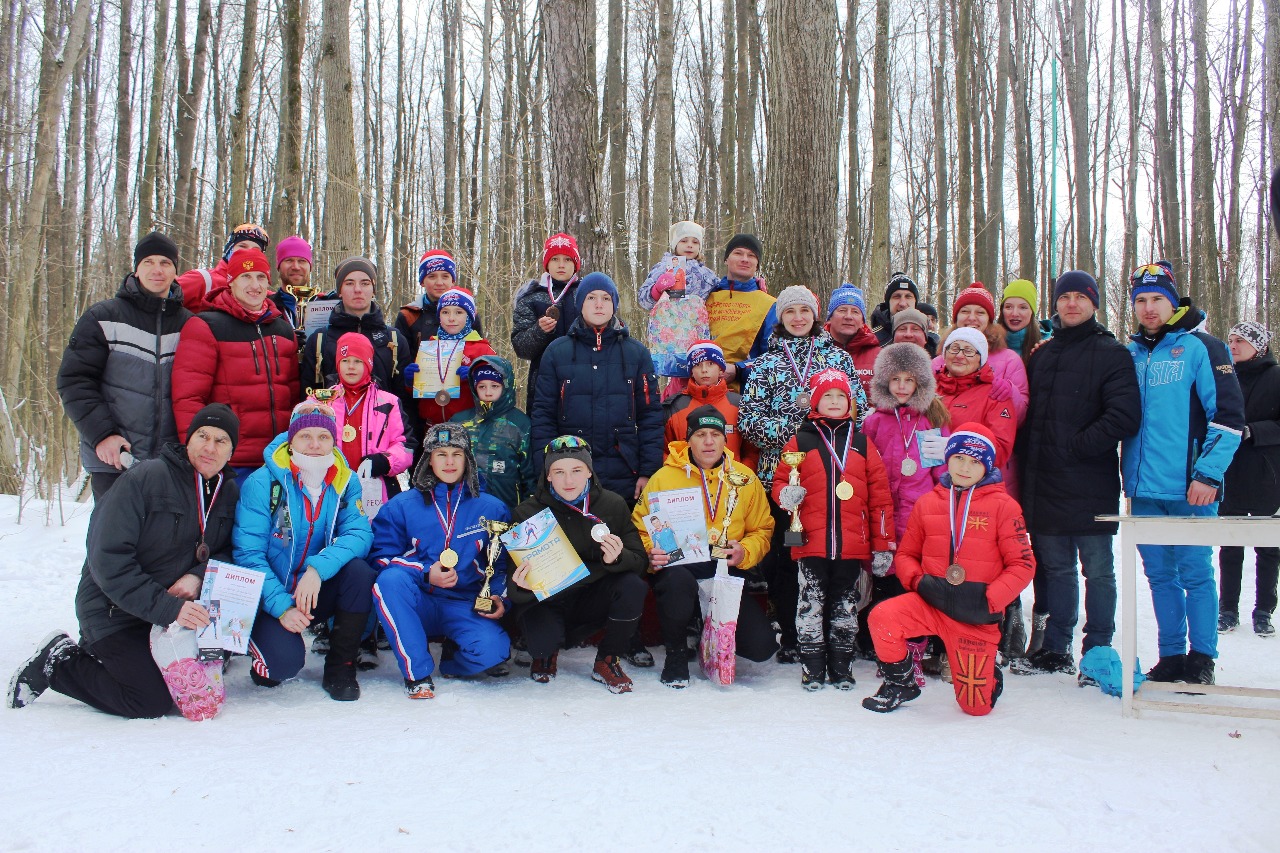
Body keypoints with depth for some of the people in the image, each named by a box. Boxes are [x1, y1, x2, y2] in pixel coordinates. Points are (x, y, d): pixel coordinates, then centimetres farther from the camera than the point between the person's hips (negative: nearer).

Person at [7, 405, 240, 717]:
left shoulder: (228, 491, 1)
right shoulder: (145, 478, -18)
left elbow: (229, 551, 3)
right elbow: (108, 561, -23)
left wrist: (198, 576, -19)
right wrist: (167, 607, -30)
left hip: (175, 605, 7)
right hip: (115, 610, -6)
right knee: (153, 702, -14)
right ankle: (58, 662, 7)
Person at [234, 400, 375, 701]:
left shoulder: (345, 482, -3)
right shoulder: (262, 483, -13)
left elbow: (360, 534, -17)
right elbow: (249, 554, -15)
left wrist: (317, 569, -34)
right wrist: (281, 606, -26)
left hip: (318, 594, 3)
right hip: (271, 597, -3)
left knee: (359, 572, -27)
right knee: (285, 662, -28)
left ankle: (340, 667, -9)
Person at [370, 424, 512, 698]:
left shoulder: (492, 508, 9)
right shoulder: (401, 506, 5)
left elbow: (502, 563, 13)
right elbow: (381, 555, -2)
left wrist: (498, 596, -6)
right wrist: (425, 573, -17)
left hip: (466, 607, 0)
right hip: (418, 605, 0)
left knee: (493, 650, -31)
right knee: (390, 579, -33)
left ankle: (453, 661, 8)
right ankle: (417, 672, -21)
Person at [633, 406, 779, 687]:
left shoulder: (745, 478, 6)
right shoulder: (664, 477, 0)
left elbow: (762, 530, 11)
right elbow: (640, 528, 3)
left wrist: (744, 553, -10)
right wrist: (652, 553, -18)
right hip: (678, 567, -2)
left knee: (761, 646, -14)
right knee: (678, 582, -40)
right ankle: (676, 654, -10)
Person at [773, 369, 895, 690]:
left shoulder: (862, 443, 9)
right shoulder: (800, 441, 5)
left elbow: (880, 495, 8)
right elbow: (781, 480, 10)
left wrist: (883, 545, 5)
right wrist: (786, 496, -15)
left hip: (852, 545, 2)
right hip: (811, 543, -1)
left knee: (845, 604, 10)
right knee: (811, 602, 2)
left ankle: (842, 668, 20)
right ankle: (812, 667, 13)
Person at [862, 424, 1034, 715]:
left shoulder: (1003, 506, -4)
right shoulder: (928, 503, 5)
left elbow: (1023, 564, -5)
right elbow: (905, 554, 11)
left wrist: (989, 601, -17)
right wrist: (919, 581, -10)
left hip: (976, 615, -2)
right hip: (931, 602, 2)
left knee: (976, 706, 1)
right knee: (882, 618, -27)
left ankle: (989, 675, 41)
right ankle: (900, 684, 2)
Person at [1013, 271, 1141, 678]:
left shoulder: (1112, 354, -1)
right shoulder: (1042, 355, 17)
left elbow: (1124, 415, -13)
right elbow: (1027, 413, 19)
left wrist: (1075, 447, -13)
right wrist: (1028, 455, 5)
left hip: (1090, 486, -5)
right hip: (1044, 484, 5)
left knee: (1097, 570, 3)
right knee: (1054, 568, 12)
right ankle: (1054, 649, 21)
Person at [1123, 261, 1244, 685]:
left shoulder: (1201, 347, -3)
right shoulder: (1130, 354, 13)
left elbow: (1228, 415, -8)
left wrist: (1208, 474, -15)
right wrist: (1127, 474, 12)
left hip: (1190, 489, -5)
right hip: (1144, 490, 5)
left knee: (1195, 574, 1)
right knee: (1160, 574, 11)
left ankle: (1202, 658, 13)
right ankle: (1171, 655, 21)